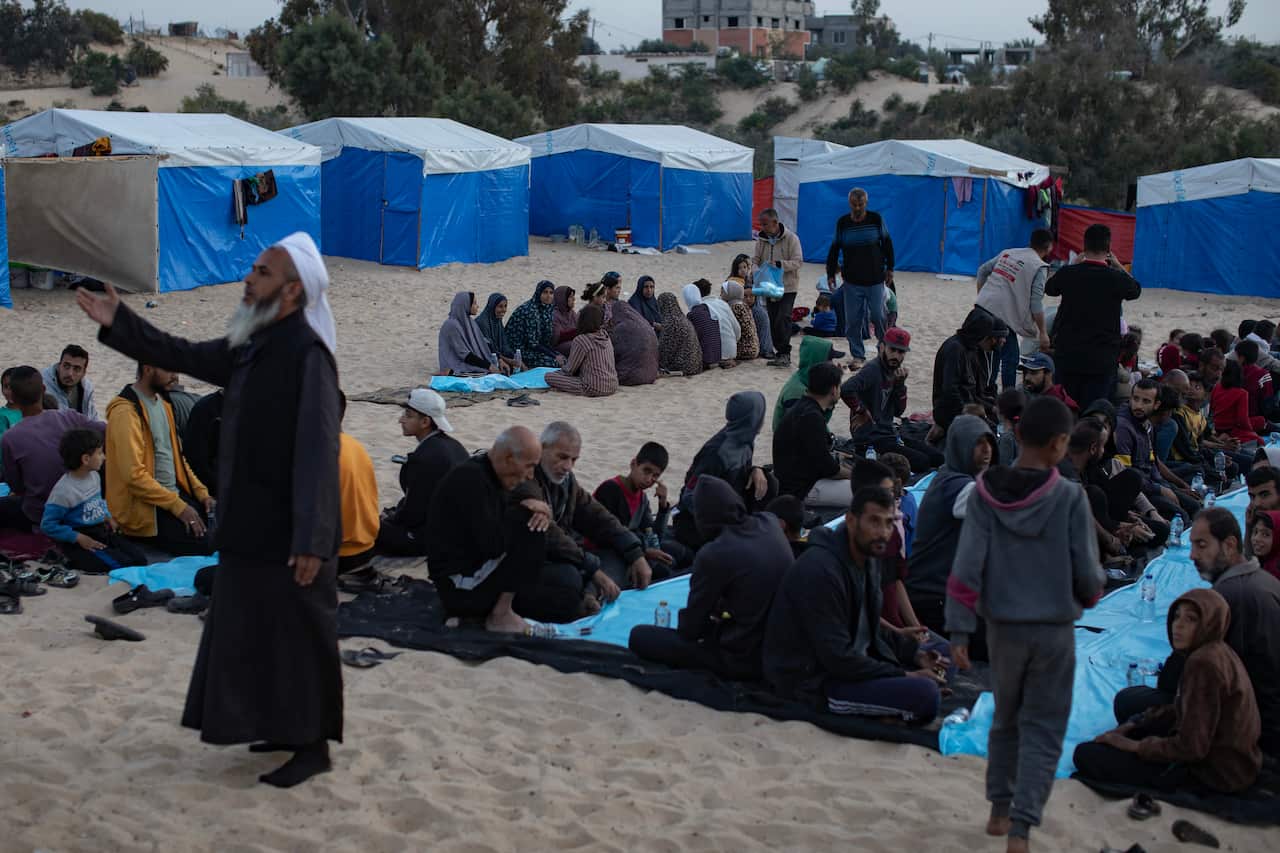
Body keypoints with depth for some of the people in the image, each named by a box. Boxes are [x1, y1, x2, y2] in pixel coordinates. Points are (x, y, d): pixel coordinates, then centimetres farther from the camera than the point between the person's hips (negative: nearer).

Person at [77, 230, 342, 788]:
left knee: (299, 634, 1)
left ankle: (314, 746, 14)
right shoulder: (253, 346, 7)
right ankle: (287, 727, 31)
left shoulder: (306, 354, -20)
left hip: (288, 529, -9)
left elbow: (318, 451, -24)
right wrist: (118, 322, 10)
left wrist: (311, 540, -25)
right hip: (254, 523, 9)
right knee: (259, 630, 17)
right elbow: (183, 356, 20)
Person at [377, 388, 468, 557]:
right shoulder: (453, 445, 3)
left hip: (431, 537, -9)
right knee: (387, 515, 24)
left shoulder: (423, 458, -24)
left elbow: (412, 513, -18)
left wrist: (389, 518, 0)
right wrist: (392, 513, 10)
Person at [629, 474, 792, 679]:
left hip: (745, 658, -7)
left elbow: (690, 628, -7)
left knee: (639, 636, -1)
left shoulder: (713, 555, -21)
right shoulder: (770, 523, -5)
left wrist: (682, 618, 12)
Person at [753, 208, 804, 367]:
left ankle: (785, 354, -13)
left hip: (788, 286, -6)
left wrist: (779, 264, -26)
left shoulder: (791, 238, -9)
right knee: (773, 322, 6)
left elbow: (798, 262, -13)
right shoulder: (762, 239, 6)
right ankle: (781, 353, 16)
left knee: (783, 319, -18)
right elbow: (754, 260, 6)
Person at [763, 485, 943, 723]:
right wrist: (903, 676, -18)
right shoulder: (821, 570, -24)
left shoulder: (869, 558, 6)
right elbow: (838, 658, -24)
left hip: (852, 662, 10)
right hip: (814, 683, -10)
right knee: (924, 693, -24)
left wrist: (915, 653, 2)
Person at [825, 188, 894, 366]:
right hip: (852, 281, 1)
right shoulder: (842, 223, 0)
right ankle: (857, 355, 12)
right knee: (852, 321, 0)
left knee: (878, 316, -3)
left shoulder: (876, 219, -2)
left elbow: (887, 244, 8)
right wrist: (830, 274, 7)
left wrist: (889, 268, 8)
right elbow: (834, 250, 8)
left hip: (875, 280, -1)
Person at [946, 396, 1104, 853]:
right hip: (1055, 631, -3)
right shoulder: (1069, 497, -12)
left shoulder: (985, 493, -6)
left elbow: (966, 567, -9)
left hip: (1003, 628, 3)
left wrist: (959, 631, -6)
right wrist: (1089, 596, 14)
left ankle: (999, 811, 29)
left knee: (1005, 718, 21)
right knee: (1043, 730, 5)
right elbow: (1087, 572, -9)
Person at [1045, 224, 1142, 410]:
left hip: (1067, 355, 2)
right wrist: (1118, 266, 24)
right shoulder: (1116, 278, -11)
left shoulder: (1068, 273, -8)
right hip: (1102, 360, -2)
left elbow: (1049, 288, 16)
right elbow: (1136, 290, 13)